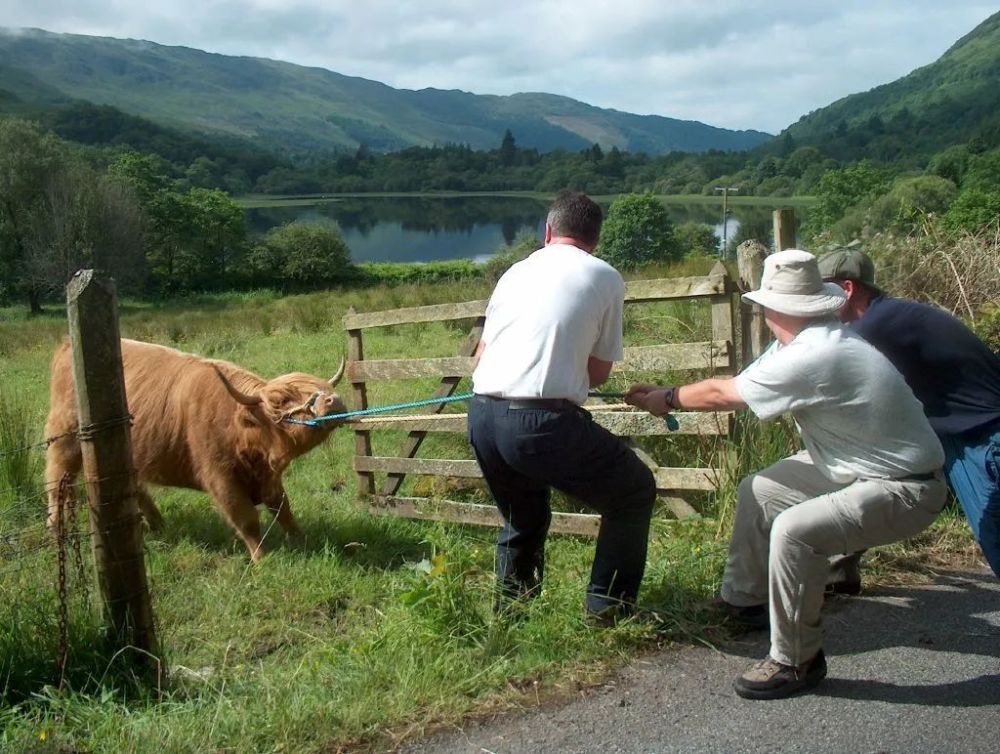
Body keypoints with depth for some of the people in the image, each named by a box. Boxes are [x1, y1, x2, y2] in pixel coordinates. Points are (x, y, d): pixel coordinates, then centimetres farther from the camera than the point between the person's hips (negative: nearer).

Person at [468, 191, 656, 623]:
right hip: (545, 422, -5)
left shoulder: (516, 271, 18)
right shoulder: (604, 277, 6)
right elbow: (600, 370, 10)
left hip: (482, 417, 6)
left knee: (523, 518, 32)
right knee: (635, 492, 18)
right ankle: (609, 605, 18)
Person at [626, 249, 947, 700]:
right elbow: (737, 385, 10)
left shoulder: (813, 357, -27)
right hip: (860, 468, 10)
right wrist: (668, 395, 12)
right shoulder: (815, 339, 1)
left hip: (907, 491, -10)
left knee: (794, 530, -29)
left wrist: (666, 399, 1)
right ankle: (744, 599, 30)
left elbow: (721, 395, -15)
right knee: (757, 491, 15)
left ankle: (796, 661, -10)